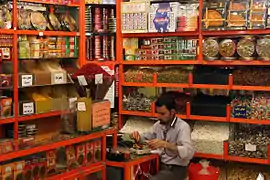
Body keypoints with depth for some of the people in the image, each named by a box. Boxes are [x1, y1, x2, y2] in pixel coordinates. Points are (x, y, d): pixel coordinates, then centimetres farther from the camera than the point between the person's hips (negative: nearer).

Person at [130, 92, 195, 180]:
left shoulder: (183, 127, -15)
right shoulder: (158, 125, 6)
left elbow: (189, 153, -28)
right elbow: (146, 137, 20)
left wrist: (165, 144, -38)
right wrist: (137, 137, -4)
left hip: (176, 169, -6)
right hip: (160, 165, 6)